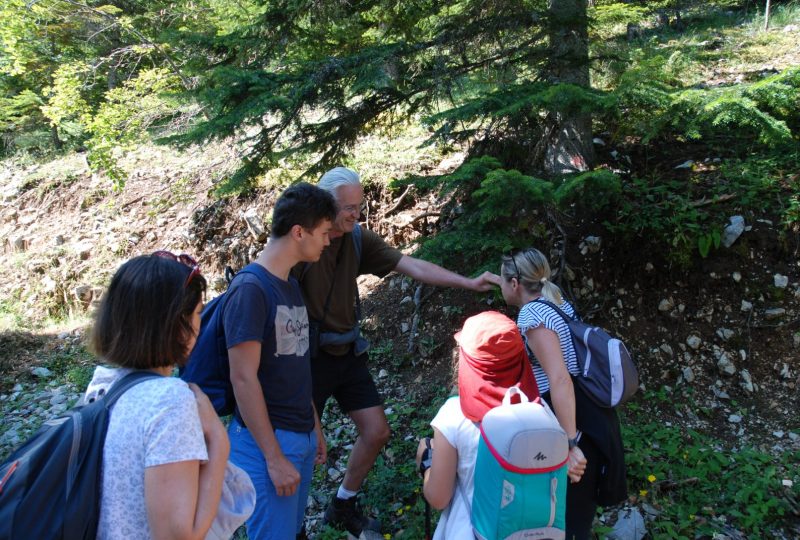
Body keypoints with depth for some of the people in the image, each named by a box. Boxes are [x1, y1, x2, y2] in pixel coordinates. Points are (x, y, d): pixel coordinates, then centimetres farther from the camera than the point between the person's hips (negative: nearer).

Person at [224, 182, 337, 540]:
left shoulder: (291, 285, 9)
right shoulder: (250, 288, -17)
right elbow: (243, 379, -20)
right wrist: (274, 457, -19)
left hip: (301, 436, 8)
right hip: (265, 441, -8)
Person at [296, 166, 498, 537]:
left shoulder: (358, 239, -2)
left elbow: (413, 266, -5)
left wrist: (469, 283, -12)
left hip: (348, 354, 6)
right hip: (309, 356, -6)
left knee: (376, 432, 10)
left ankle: (342, 507, 32)